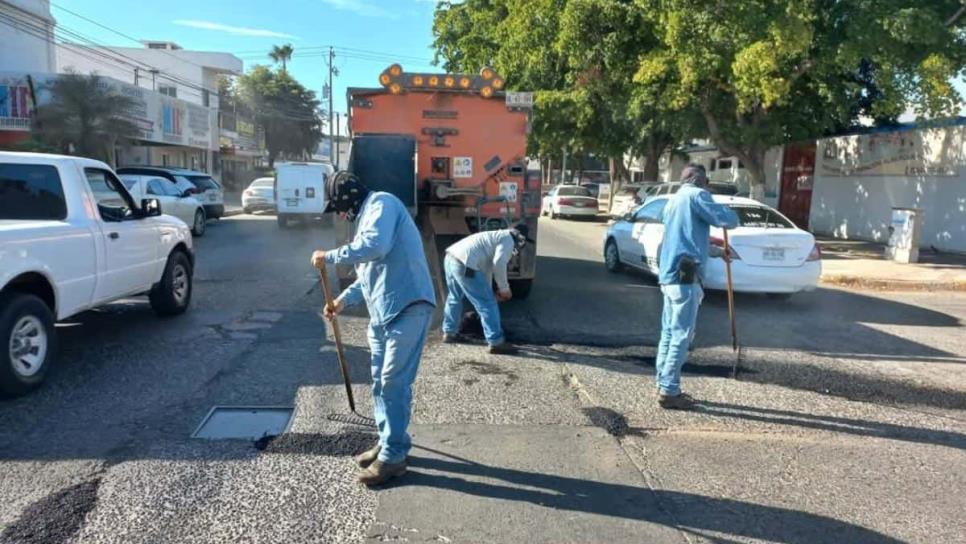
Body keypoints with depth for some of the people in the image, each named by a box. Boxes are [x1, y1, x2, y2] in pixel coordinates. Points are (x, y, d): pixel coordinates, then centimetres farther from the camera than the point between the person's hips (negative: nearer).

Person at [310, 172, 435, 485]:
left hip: (408, 307, -10)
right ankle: (388, 443, 27)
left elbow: (375, 246, -25)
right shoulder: (367, 216, 25)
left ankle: (393, 456, 0)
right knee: (380, 381, 15)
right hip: (383, 312, 10)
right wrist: (344, 300, 18)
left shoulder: (382, 203, -5)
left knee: (394, 382, -8)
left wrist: (330, 257, -15)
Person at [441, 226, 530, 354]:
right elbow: (498, 263, -13)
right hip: (464, 265, -10)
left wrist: (488, 292, 39)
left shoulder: (497, 237, 31)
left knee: (455, 298, 29)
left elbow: (487, 266, 35)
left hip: (450, 259, 10)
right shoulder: (508, 240, 3)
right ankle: (496, 343, 3)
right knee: (487, 304, -2)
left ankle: (449, 333, 42)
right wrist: (504, 288, -1)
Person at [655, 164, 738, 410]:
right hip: (685, 276, -9)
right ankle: (669, 391, -3)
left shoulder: (675, 199, 23)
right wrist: (727, 212, 11)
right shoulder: (696, 195, -6)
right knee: (681, 335, -6)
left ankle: (664, 386, 18)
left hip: (670, 273, 9)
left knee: (669, 332, 13)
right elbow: (728, 220, -12)